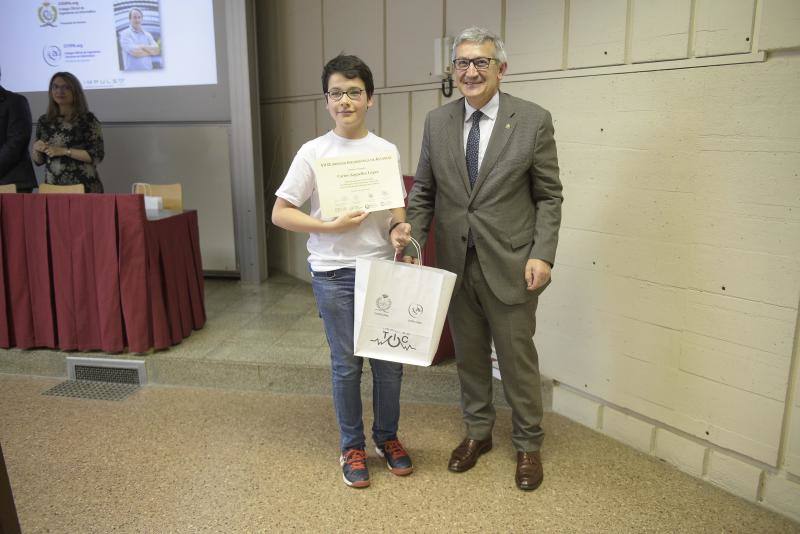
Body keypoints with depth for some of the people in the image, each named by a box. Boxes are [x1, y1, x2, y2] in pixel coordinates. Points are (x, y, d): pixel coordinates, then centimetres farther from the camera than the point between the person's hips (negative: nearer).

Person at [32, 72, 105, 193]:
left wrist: (64, 151, -15)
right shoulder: (44, 121, 8)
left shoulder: (88, 119, -4)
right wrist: (36, 149, -6)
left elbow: (97, 155, -11)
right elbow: (39, 160, 14)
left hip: (84, 187, -4)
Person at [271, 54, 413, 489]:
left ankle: (387, 437, 33)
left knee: (389, 360, 10)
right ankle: (352, 447, 28)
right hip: (334, 273, -2)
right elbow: (280, 213, -5)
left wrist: (399, 229, -10)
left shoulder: (386, 151, 3)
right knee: (346, 365, 8)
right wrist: (332, 226, -17)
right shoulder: (313, 152, -5)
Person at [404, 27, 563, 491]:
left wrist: (543, 254, -13)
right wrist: (413, 240, -5)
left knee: (518, 358, 10)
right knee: (469, 355, 17)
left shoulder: (534, 120, -6)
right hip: (455, 264, 3)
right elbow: (424, 191, 7)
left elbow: (549, 196, -4)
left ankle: (528, 444, 31)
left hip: (510, 266, -3)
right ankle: (478, 432, 38)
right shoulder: (437, 122, 3)